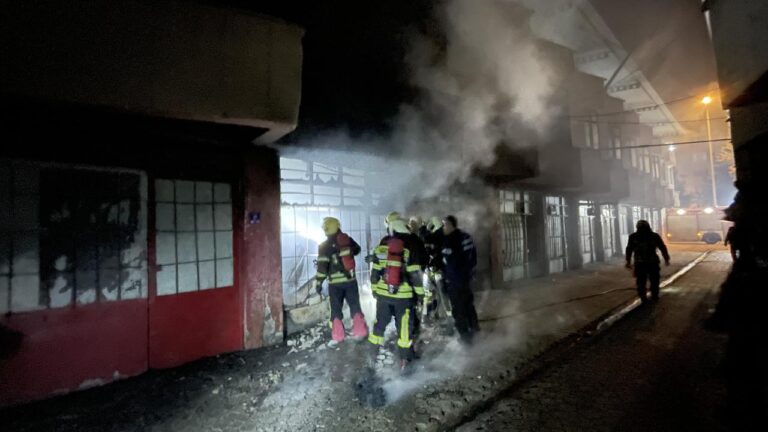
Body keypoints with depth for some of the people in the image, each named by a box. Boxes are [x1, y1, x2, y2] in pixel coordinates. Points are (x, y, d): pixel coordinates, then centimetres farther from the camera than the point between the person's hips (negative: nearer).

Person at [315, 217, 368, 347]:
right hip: (351, 280, 3)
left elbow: (322, 267, -14)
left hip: (335, 283, -3)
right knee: (355, 306, 14)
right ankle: (360, 331, 20)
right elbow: (357, 250, 18)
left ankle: (337, 337, 12)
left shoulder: (324, 246, -11)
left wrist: (318, 283, -5)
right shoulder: (348, 239, 0)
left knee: (336, 309, 8)